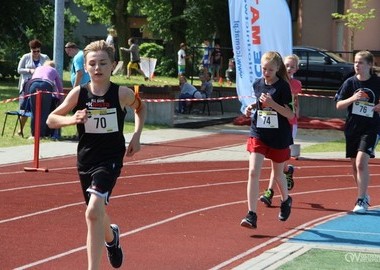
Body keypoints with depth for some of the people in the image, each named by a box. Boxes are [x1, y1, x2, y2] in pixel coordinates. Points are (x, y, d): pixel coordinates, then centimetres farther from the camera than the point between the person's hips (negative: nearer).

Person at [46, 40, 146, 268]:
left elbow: (141, 107, 14)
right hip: (86, 159, 3)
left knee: (93, 211, -24)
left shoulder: (122, 94, -9)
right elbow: (51, 120, 0)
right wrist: (71, 119, -19)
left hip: (111, 159, -3)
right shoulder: (79, 93, -7)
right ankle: (111, 236, 57)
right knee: (96, 213, 21)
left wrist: (137, 135, 4)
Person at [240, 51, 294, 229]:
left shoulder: (283, 87, -11)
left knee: (277, 174, 15)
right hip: (258, 134, 3)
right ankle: (251, 216, -13)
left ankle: (286, 200, 47)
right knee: (253, 172, -12)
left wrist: (272, 104, -25)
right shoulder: (257, 84, 3)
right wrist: (252, 108, 0)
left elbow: (290, 114, -13)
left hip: (279, 137, -3)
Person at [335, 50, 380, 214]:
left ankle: (361, 201, -13)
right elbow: (339, 105, 0)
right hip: (352, 128, 3)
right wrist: (352, 98, -17)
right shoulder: (350, 82, 0)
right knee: (355, 165, 12)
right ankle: (364, 195, 31)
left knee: (361, 162, -17)